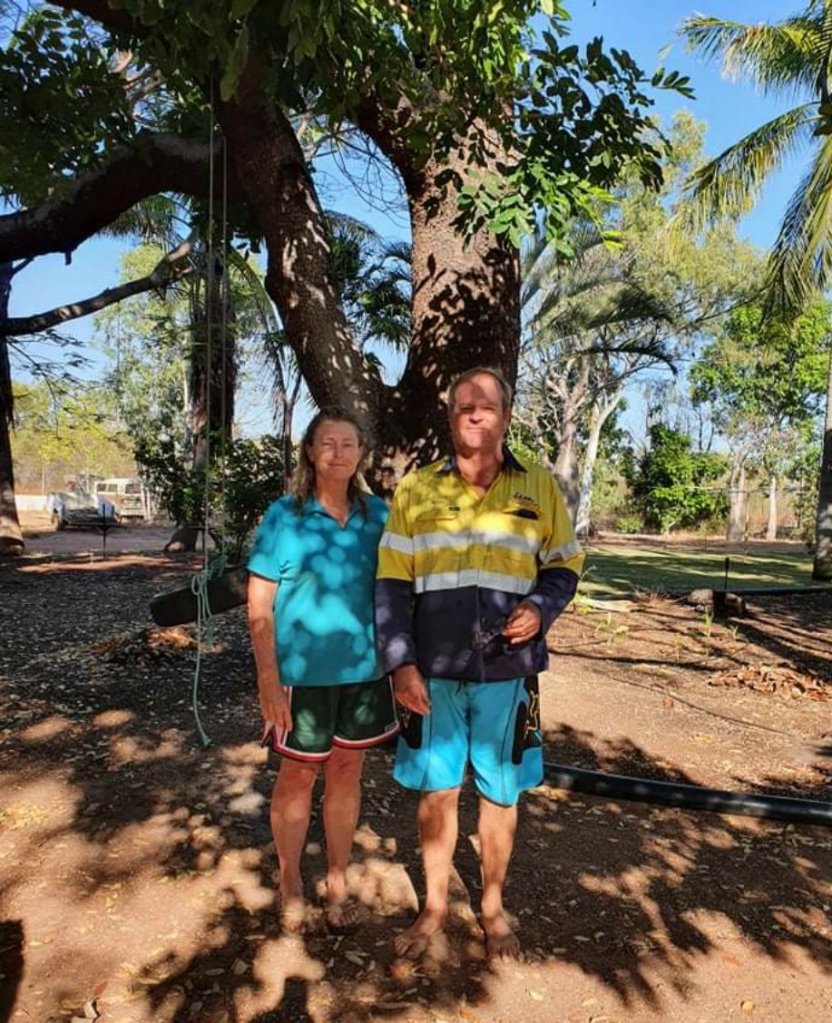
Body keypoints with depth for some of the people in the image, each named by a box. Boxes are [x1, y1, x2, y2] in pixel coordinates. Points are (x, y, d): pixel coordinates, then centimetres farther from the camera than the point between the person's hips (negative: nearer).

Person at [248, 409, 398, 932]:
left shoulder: (378, 514, 1)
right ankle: (291, 883, 34)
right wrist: (269, 680, -13)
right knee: (299, 775, 12)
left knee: (347, 773, 15)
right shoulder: (285, 516, -7)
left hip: (363, 670, 3)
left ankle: (338, 882, 34)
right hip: (303, 672, -3)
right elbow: (259, 604, -8)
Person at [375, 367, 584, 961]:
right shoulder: (416, 490, 1)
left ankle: (493, 908, 37)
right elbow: (391, 583, 2)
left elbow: (565, 564, 9)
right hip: (433, 671, 0)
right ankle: (435, 906, 35)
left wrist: (542, 608, -12)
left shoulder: (539, 487, 2)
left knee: (501, 793, 14)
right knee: (436, 790, 13)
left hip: (507, 671, 0)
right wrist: (400, 662, -6)